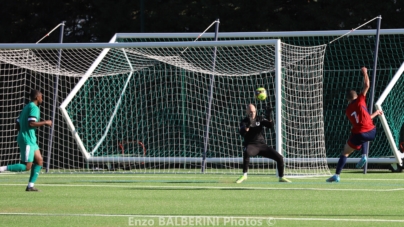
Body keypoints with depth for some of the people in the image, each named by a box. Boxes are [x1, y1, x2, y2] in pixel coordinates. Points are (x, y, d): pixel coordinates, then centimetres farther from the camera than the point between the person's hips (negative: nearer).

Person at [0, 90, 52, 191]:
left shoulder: (26, 107, 18)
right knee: (27, 166, -11)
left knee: (39, 161, 8)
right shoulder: (34, 108, -11)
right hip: (27, 140, -10)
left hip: (30, 140, 10)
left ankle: (30, 186, 5)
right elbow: (31, 123, -25)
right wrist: (45, 122, -13)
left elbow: (17, 125, 18)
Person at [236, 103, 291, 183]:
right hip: (251, 146, -4)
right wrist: (248, 125, -36)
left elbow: (271, 125, -2)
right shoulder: (244, 122, 1)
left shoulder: (260, 119, 11)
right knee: (246, 152, -40)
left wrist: (269, 118, -21)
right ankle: (244, 175, -32)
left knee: (279, 157, -7)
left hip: (262, 145, 4)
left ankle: (281, 177, 14)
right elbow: (242, 133, -19)